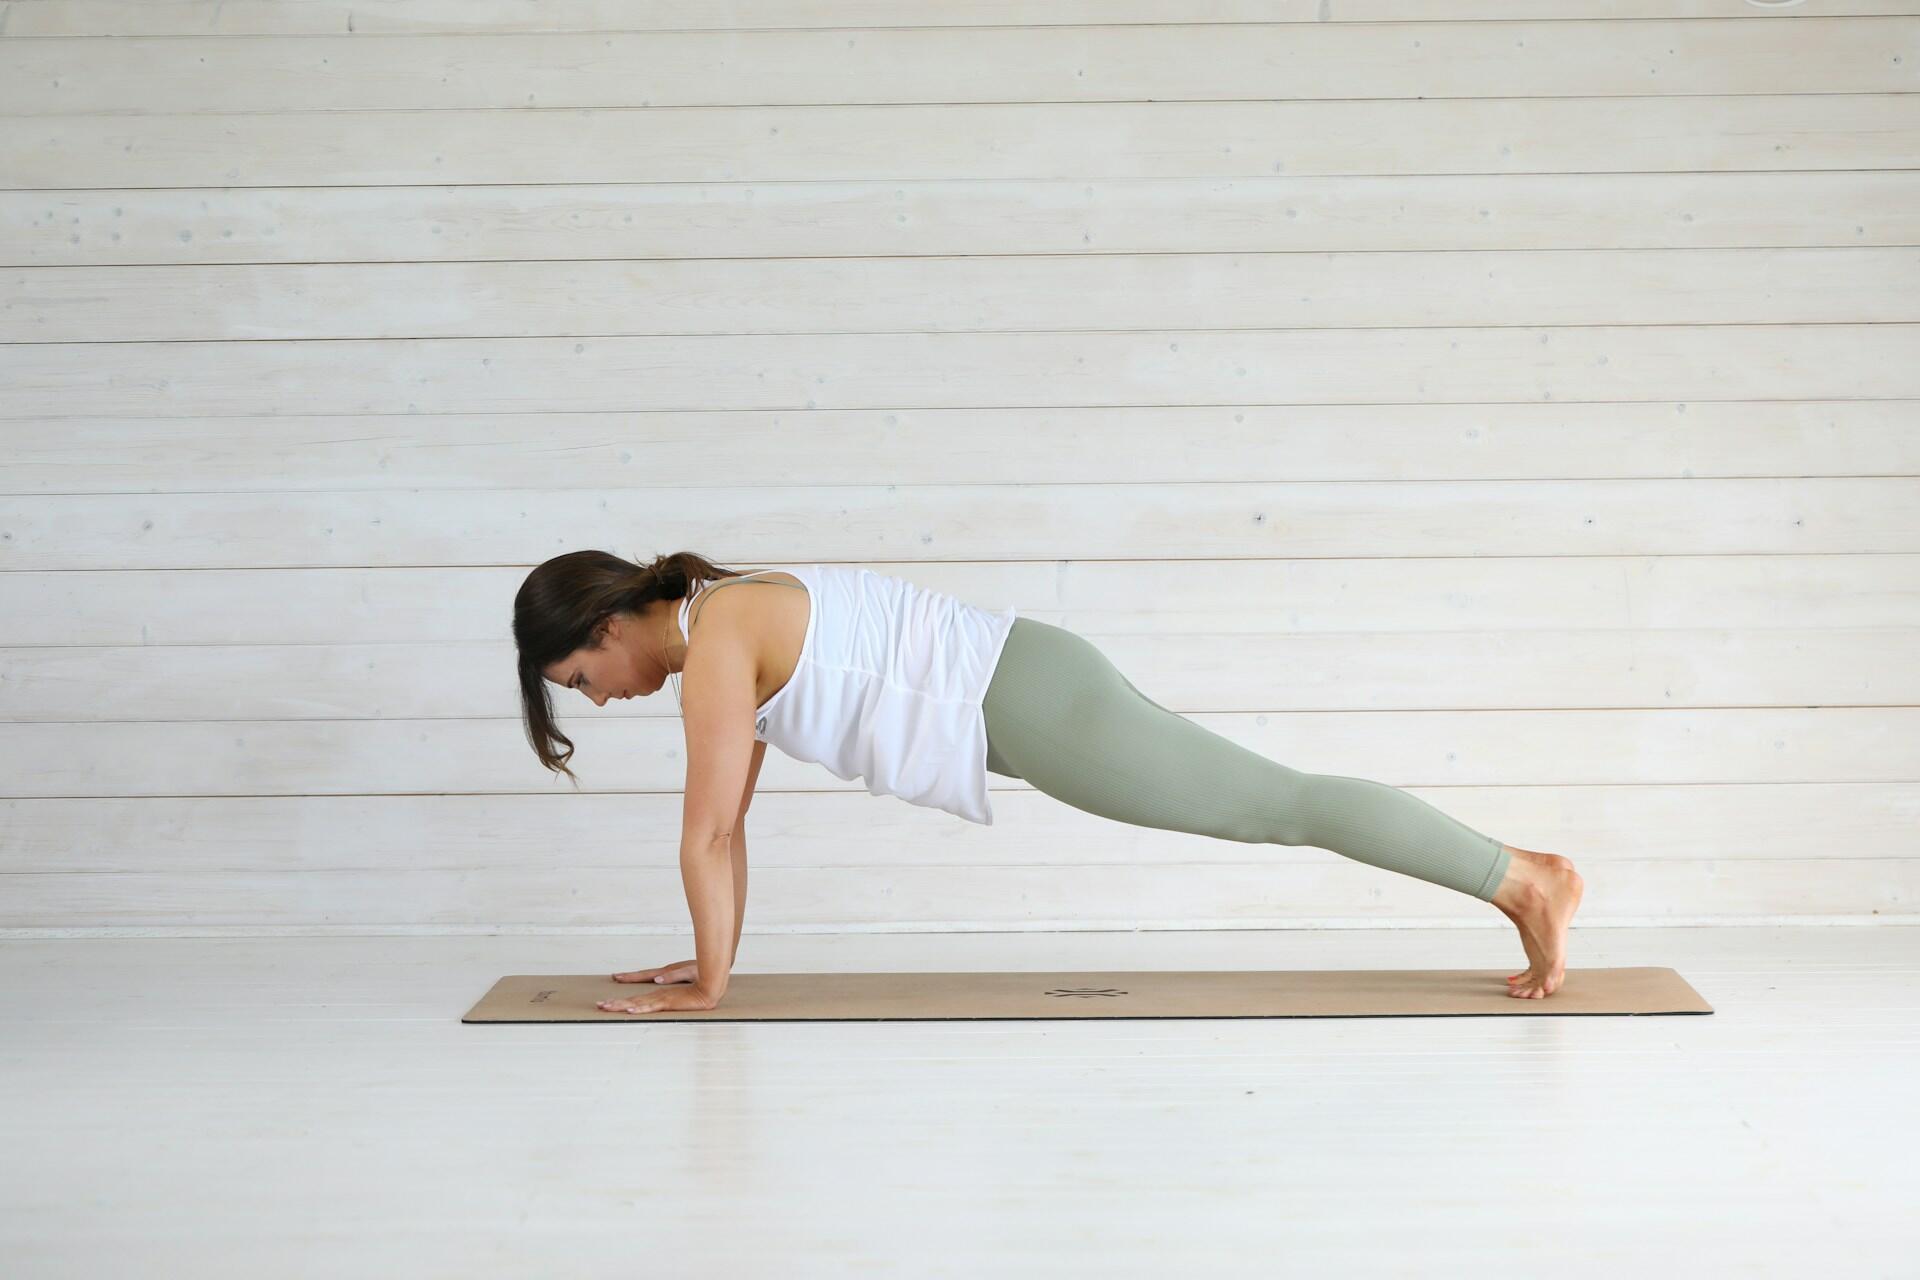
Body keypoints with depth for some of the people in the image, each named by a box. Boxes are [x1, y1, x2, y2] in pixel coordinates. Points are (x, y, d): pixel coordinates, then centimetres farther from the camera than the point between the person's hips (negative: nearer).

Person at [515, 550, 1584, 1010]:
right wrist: (715, 958, 23)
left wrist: (705, 985, -4)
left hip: (1031, 709, -9)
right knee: (1276, 805, 11)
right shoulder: (727, 622, 15)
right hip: (1024, 693, 9)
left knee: (1285, 803, -6)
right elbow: (731, 822, 22)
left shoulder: (716, 642, -13)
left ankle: (1527, 881, 0)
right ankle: (1521, 875, 18)